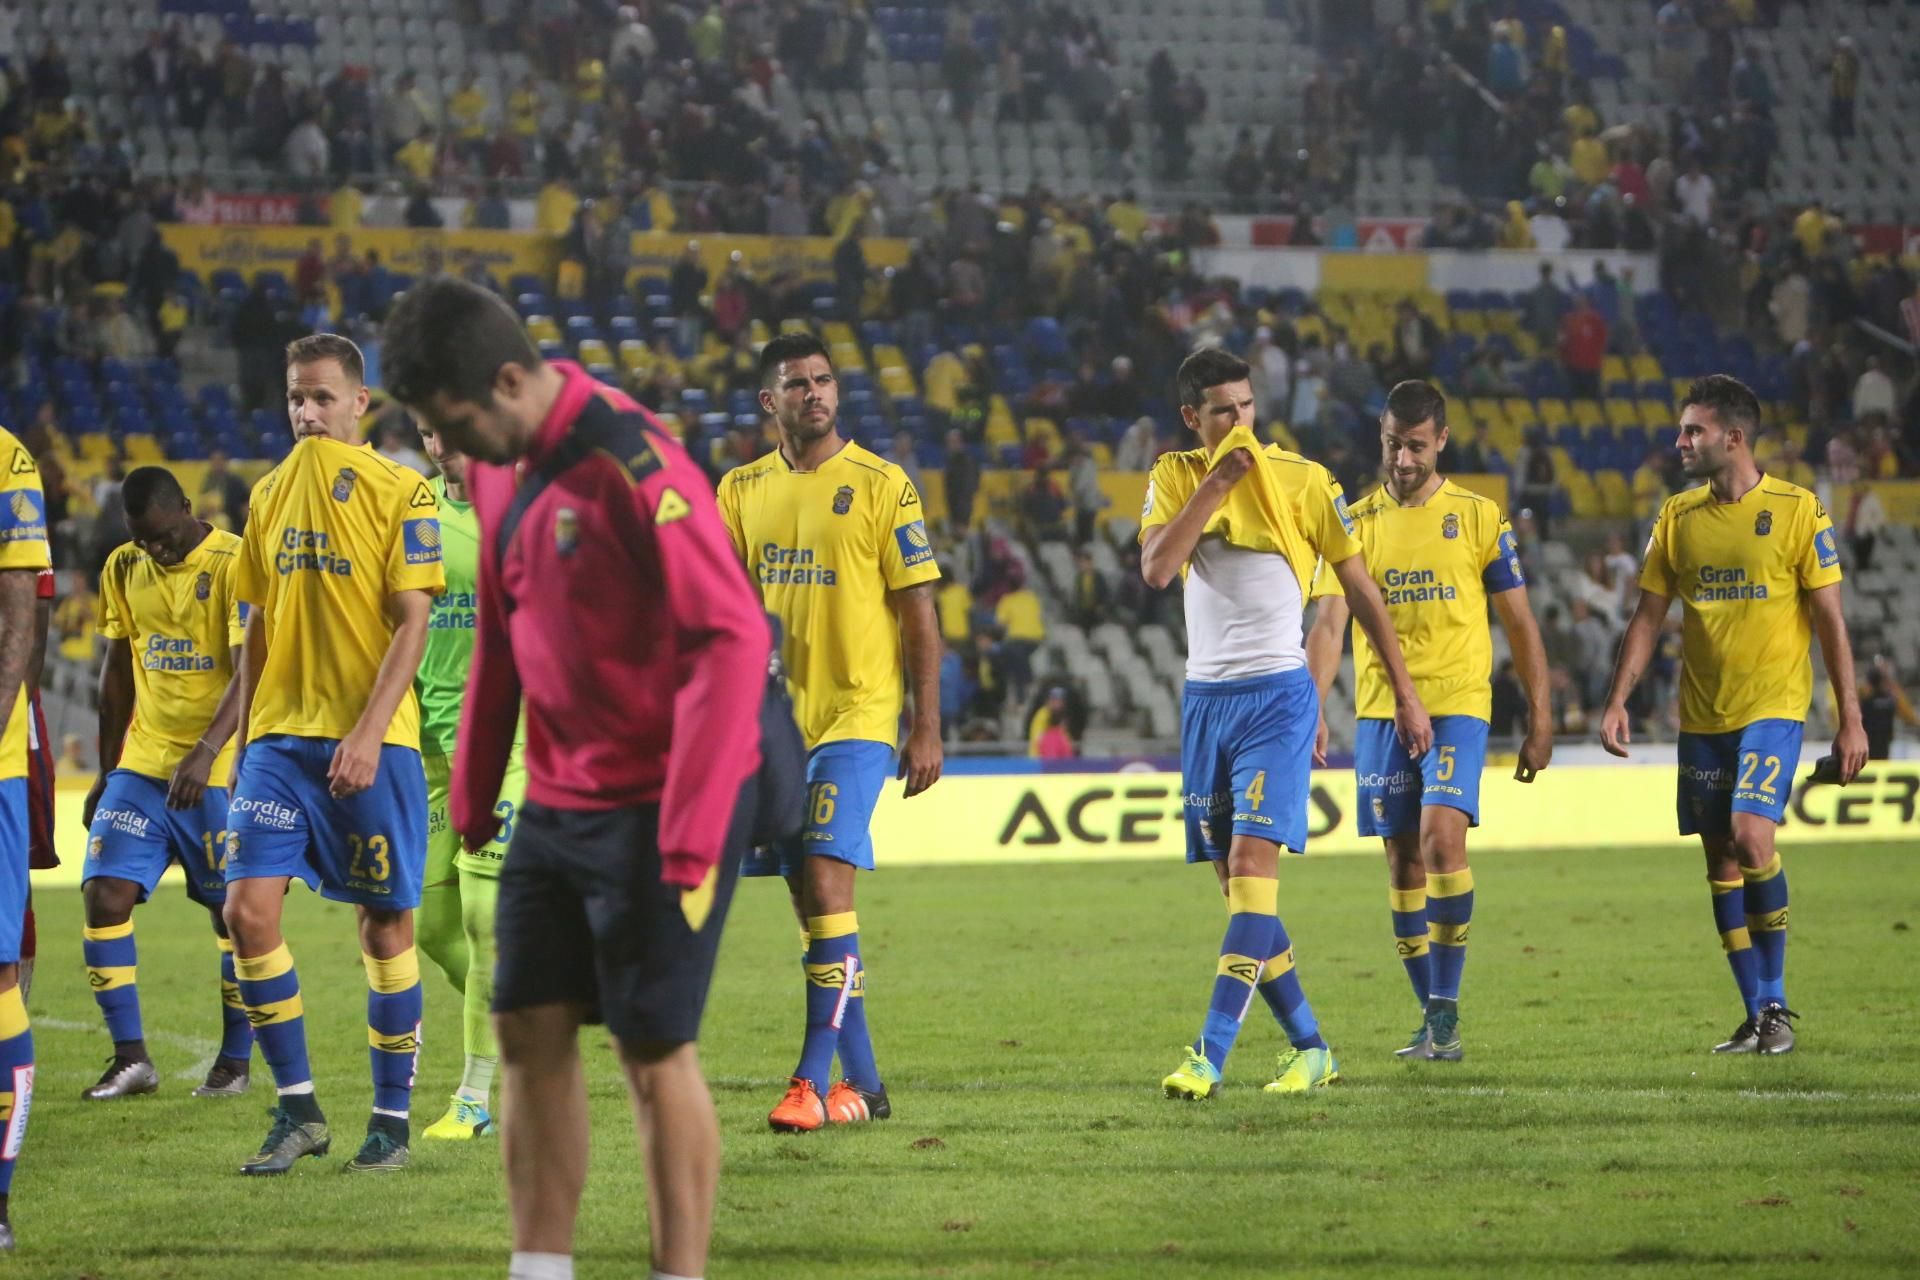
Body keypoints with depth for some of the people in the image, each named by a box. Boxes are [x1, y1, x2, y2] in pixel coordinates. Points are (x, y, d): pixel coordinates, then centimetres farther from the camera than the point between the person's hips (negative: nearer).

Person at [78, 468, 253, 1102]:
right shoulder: (124, 570, 8)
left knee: (233, 911, 0)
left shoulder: (235, 564, -11)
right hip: (141, 762, 5)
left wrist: (204, 753, -29)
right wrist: (106, 772, 17)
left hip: (218, 769, -5)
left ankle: (235, 1061, 11)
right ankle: (130, 1057, -1)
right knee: (105, 895, -7)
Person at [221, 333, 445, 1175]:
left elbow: (412, 624, -9)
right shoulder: (270, 496, 13)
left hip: (371, 740, -4)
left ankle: (391, 1119, 12)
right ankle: (297, 1109, 2)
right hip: (280, 735, 5)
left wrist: (368, 732, -18)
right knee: (248, 908, -8)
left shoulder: (402, 494, -3)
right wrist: (245, 735, 14)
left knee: (385, 923, 1)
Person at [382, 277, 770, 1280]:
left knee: (653, 1048, -5)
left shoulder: (628, 463, -21)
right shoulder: (498, 466, 6)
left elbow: (733, 635, -23)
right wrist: (472, 794, 15)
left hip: (656, 808, -8)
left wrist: (691, 831, -24)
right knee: (529, 1028, 8)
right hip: (554, 803, 8)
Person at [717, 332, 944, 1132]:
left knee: (826, 886, -16)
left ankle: (813, 1081, -16)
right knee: (812, 904, 7)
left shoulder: (881, 486, -3)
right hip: (774, 721, 5)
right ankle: (862, 1084, 16)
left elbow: (919, 615, -3)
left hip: (855, 715, -5)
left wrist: (926, 729, -6)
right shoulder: (742, 490, 10)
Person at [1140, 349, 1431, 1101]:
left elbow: (1360, 587, 5)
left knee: (1252, 859, -17)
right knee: (1236, 882, 5)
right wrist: (1215, 484, -16)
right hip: (1205, 695, 4)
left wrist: (1405, 694, 5)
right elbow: (1155, 570, -11)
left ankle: (1210, 1056, -23)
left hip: (1277, 694, -4)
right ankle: (1309, 1048, 17)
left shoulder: (1303, 480, -2)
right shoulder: (1175, 477, 6)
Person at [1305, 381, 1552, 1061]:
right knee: (1402, 859, 4)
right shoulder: (1356, 523, 6)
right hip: (1380, 710, 3)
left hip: (1458, 705, -3)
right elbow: (1329, 622, -2)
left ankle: (1446, 1010, -14)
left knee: (1442, 837, -20)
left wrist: (1540, 718, 3)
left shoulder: (1479, 518, 2)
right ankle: (1431, 1017, 13)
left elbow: (1519, 622, 7)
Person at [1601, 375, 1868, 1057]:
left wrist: (1850, 717, -6)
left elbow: (1829, 618, -4)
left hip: (1772, 707, -5)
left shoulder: (1798, 510, -6)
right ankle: (1757, 1015, 13)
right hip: (1701, 714, 5)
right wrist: (1617, 700, 1)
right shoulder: (1678, 517, 7)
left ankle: (1776, 1006, -7)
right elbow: (1648, 616, 10)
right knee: (1721, 863, 5)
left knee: (1751, 836, -20)